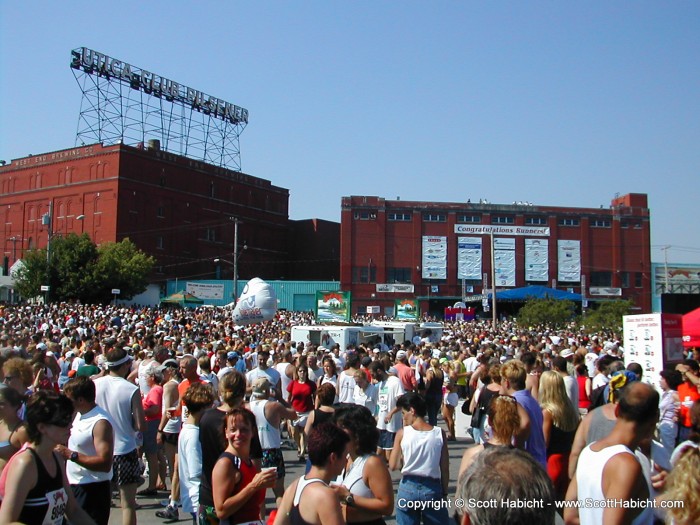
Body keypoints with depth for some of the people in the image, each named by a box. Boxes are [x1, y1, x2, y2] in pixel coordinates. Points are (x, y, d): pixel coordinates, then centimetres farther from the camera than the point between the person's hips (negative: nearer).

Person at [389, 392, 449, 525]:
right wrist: (444, 492, 8)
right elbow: (445, 469, -2)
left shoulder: (402, 433, -8)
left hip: (408, 488, 0)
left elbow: (393, 466, -4)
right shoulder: (439, 433, -6)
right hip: (432, 488, 1)